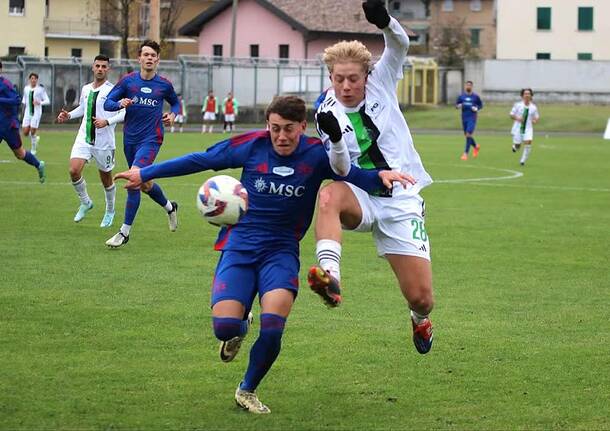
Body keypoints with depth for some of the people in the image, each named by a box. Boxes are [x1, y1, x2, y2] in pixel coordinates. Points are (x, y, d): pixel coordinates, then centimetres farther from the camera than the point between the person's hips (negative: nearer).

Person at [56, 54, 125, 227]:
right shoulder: (86, 89, 10)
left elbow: (125, 112, -13)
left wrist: (107, 121, -24)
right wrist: (69, 115, 11)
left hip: (104, 142, -4)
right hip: (84, 138, 4)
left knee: (106, 178, 8)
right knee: (74, 170, -15)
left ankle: (110, 211, 31)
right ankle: (85, 203, 9)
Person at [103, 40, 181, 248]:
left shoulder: (164, 85, 0)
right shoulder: (127, 81, 1)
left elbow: (176, 103, 19)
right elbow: (107, 103, 0)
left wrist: (172, 114, -3)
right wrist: (120, 103, -22)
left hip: (151, 139, -4)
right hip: (130, 138, 4)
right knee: (143, 182, 15)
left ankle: (124, 232, -13)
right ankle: (169, 207, 45)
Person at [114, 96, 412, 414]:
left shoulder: (317, 155, -7)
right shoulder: (252, 146, -6)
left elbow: (355, 175, -12)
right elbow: (199, 160, 3)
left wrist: (380, 176, -35)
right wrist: (145, 173, 5)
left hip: (282, 249, 0)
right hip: (239, 245, 0)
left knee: (272, 328, -20)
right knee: (225, 327, -17)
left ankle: (248, 390, 8)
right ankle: (240, 327, 24)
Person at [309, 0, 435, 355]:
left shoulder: (381, 83, 1)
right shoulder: (328, 113, -3)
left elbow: (400, 44, -14)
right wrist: (334, 142, -33)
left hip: (402, 200, 1)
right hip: (361, 196, -1)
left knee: (421, 297, -3)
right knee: (329, 195, -39)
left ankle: (421, 319, 36)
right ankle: (330, 276, -52)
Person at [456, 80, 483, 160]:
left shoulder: (475, 96, -1)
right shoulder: (461, 96, 5)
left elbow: (481, 105, 8)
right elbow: (456, 105, 11)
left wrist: (477, 108, -12)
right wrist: (458, 106, -12)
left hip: (472, 118, -4)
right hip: (464, 118, 4)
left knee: (468, 135, -14)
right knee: (466, 135, 11)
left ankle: (465, 153, -11)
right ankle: (476, 146, 39)